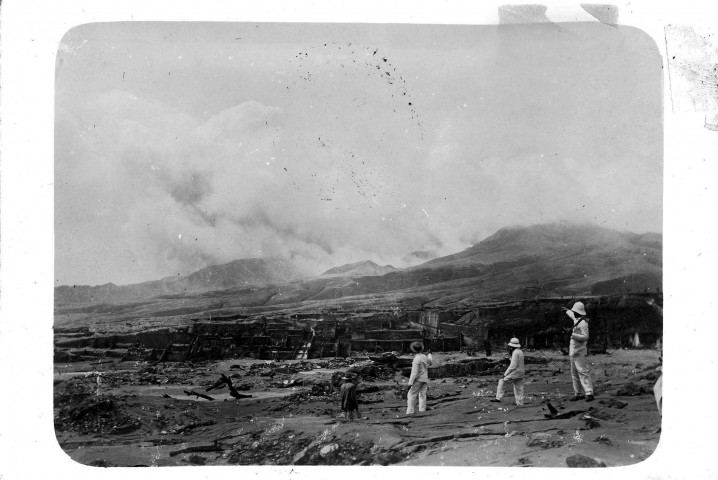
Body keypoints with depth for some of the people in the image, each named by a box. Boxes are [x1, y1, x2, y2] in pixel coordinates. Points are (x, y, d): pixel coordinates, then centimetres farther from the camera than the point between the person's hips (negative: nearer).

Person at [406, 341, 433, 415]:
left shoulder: (416, 359, -17)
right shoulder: (424, 357, 6)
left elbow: (414, 372, -21)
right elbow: (429, 361, 32)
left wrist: (410, 383, -20)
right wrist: (430, 355, 54)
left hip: (418, 379, -7)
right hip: (425, 379, 7)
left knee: (411, 395, -4)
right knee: (422, 396, 7)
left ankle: (410, 411, -10)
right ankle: (422, 411, 4)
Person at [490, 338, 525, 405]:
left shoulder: (515, 353, -18)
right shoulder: (520, 351, 12)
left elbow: (513, 366, -22)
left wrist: (505, 374, -19)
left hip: (515, 373, -9)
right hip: (520, 374, 9)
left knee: (502, 382, -1)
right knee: (519, 389, 12)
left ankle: (498, 398, -3)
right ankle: (520, 404, 14)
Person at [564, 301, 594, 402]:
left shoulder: (583, 323, -15)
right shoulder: (577, 320, 12)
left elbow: (585, 337, -22)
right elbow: (572, 315, 37)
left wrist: (573, 334, -29)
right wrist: (567, 311, 54)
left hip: (579, 353, -10)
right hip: (573, 352, 10)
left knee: (583, 372, -14)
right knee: (574, 374, 9)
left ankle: (589, 393, -17)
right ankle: (577, 394, 12)